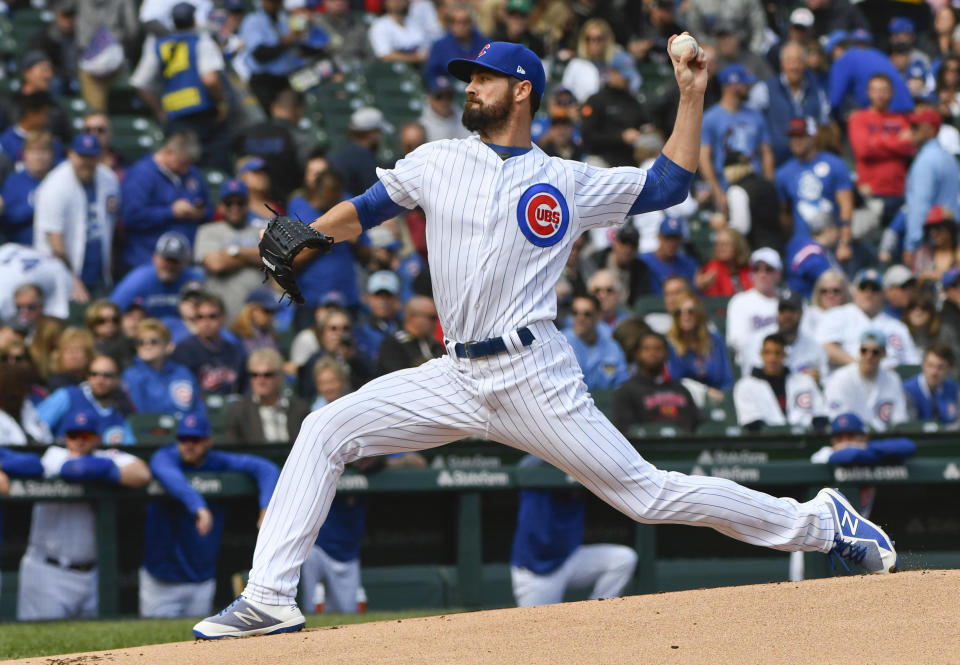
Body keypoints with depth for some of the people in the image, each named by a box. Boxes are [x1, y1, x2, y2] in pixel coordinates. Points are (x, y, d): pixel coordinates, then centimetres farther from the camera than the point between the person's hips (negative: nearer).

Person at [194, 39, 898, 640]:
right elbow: (363, 210, 15)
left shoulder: (569, 183, 6)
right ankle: (271, 599, -10)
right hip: (459, 380, 4)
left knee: (644, 492, -6)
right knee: (327, 430, -9)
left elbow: (669, 184, 12)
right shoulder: (438, 161, 13)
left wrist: (692, 97, 5)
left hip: (534, 378, -4)